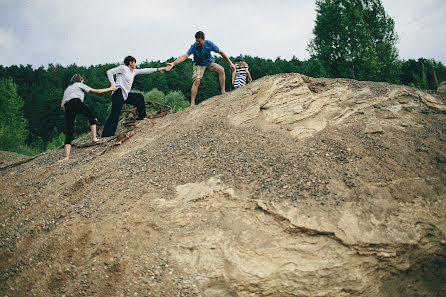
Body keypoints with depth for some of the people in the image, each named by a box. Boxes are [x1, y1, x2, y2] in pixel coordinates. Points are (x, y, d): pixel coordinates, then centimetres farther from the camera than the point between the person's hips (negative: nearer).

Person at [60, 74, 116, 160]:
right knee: (91, 116, 23)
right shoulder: (79, 85, 25)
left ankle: (67, 156, -12)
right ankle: (94, 137, 10)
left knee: (69, 131, -1)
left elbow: (62, 106, 26)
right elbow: (97, 91, 22)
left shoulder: (67, 89, 39)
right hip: (76, 102, -4)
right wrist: (110, 89, 33)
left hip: (67, 106, 4)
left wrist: (71, 115, 32)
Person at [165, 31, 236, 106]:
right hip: (199, 65, -2)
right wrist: (173, 63, -47)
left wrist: (230, 63, -8)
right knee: (196, 81, -24)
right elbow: (185, 56, -33)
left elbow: (221, 52, -10)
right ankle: (192, 103, -21)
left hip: (209, 63, 2)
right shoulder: (194, 47, -23)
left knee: (221, 69, -23)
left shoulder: (209, 44, -18)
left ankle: (223, 92, -18)